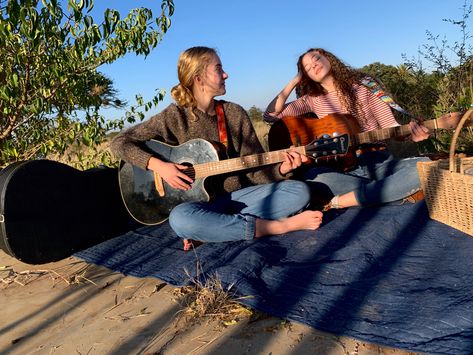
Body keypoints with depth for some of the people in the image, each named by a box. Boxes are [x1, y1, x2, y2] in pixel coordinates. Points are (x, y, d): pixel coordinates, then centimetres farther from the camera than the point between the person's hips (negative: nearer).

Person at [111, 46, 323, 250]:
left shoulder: (235, 114, 5)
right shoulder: (175, 116, -5)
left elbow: (255, 169, 4)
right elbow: (120, 143, -5)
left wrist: (281, 169, -16)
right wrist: (157, 165, -19)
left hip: (238, 195, 4)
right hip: (200, 200, -3)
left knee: (300, 191, -16)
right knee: (180, 218, -38)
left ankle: (209, 230, -23)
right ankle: (279, 226, -28)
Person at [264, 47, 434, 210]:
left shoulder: (364, 85, 4)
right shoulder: (312, 99, 7)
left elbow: (389, 125, 2)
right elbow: (271, 115, 1)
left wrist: (410, 133, -21)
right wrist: (294, 82, 1)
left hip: (380, 163, 1)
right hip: (344, 170, 0)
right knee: (312, 177, -33)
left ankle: (340, 201, -30)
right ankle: (397, 190, -24)